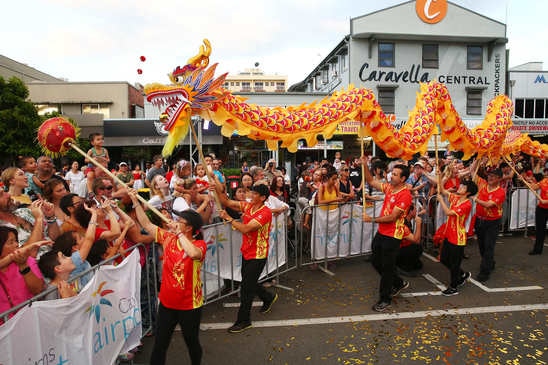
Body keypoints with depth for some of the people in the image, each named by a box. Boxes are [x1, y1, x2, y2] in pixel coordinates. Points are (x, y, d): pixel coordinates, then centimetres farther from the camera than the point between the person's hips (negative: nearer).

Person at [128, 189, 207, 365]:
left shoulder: (199, 244, -16)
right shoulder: (168, 238, -2)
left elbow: (193, 253, -40)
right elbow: (147, 224, 3)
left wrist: (179, 233, -30)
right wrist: (135, 201, -1)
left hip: (190, 304, -4)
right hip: (167, 301, 4)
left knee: (192, 342, 17)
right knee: (160, 344, 14)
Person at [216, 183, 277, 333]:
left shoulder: (265, 213, -22)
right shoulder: (248, 206, 0)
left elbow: (245, 229, -30)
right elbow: (227, 202, -1)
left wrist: (228, 218, -25)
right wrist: (219, 190, -17)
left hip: (258, 255, -8)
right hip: (246, 252, 8)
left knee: (246, 287, -1)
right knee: (249, 283, 20)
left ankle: (243, 320, 15)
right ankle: (269, 298, 46)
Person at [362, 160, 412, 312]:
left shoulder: (405, 194, -19)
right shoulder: (389, 187, 4)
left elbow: (392, 217, -23)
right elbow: (371, 182, 10)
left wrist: (372, 219, -21)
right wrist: (365, 165, -2)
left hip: (392, 236, -8)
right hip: (381, 232, 8)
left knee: (387, 267, 3)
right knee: (375, 261, 18)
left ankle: (385, 299, 20)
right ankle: (398, 283, 38)